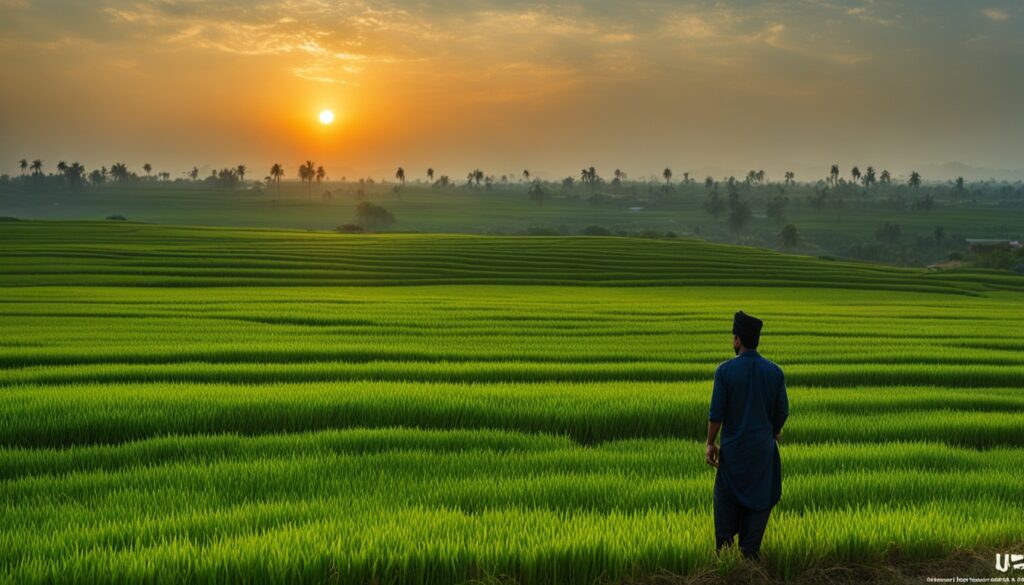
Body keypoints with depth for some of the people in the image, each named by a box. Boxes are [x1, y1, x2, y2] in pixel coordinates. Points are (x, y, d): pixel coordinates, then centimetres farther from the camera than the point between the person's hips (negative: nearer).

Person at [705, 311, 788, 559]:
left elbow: (716, 412, -11)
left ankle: (723, 547, 14)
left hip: (733, 447, -2)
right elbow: (782, 411, 3)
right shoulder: (774, 371, -3)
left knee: (726, 496, 13)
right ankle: (750, 550, 11)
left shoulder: (725, 370, -12)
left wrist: (710, 444, -1)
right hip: (763, 447, 2)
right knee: (758, 499, 11)